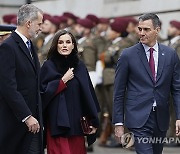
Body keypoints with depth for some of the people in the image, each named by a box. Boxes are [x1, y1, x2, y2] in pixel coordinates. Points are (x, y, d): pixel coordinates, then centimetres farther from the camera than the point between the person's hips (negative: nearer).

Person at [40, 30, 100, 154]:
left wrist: (93, 121, 6)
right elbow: (43, 92, -7)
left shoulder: (80, 66, 9)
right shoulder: (49, 66, 0)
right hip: (58, 123, -4)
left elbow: (88, 94, 10)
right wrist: (63, 80, -11)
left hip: (77, 123, 4)